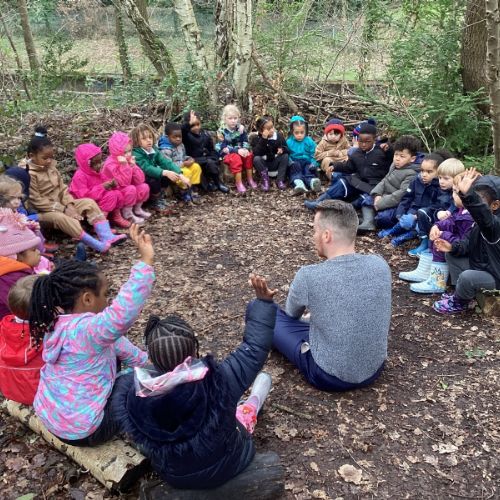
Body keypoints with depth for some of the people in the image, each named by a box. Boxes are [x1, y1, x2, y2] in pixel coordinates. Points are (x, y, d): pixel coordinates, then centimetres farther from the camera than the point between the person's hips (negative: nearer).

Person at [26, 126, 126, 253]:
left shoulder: (51, 167, 6)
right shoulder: (30, 175, -17)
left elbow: (62, 188, 8)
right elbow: (37, 201, -20)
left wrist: (69, 205, -10)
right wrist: (63, 209, -21)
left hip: (60, 205, 8)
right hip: (43, 212, -8)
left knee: (89, 202, -6)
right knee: (60, 217, -39)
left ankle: (106, 236, -23)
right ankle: (96, 244, -46)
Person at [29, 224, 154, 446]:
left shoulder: (61, 321, -2)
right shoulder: (85, 330, -32)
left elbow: (112, 340, 9)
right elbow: (124, 313, -50)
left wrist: (145, 361, 14)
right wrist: (146, 260, -50)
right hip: (80, 429, -8)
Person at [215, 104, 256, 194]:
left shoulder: (241, 128, 0)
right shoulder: (222, 131, -13)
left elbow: (245, 141, 1)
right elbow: (224, 147, -20)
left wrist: (245, 149, -23)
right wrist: (237, 150, -31)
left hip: (240, 151, 4)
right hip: (227, 153, -4)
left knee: (249, 155, -24)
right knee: (236, 158, -34)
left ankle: (250, 179, -12)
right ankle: (239, 183, -28)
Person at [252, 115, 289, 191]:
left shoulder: (279, 135, -4)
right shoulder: (257, 138, -11)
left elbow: (287, 149, -1)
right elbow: (256, 153, -27)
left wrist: (282, 149, -26)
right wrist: (263, 139, -34)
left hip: (275, 163, 2)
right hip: (263, 164, -2)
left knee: (285, 156, -22)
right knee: (256, 159, -30)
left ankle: (280, 180, -19)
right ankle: (265, 179, -16)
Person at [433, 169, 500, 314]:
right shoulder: (480, 222, 1)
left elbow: (482, 214, -54)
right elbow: (468, 243, 8)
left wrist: (467, 194, -70)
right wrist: (453, 247, -14)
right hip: (478, 264, 10)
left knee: (467, 276, -33)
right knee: (450, 255, 8)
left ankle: (459, 303, -1)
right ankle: (461, 293, 11)